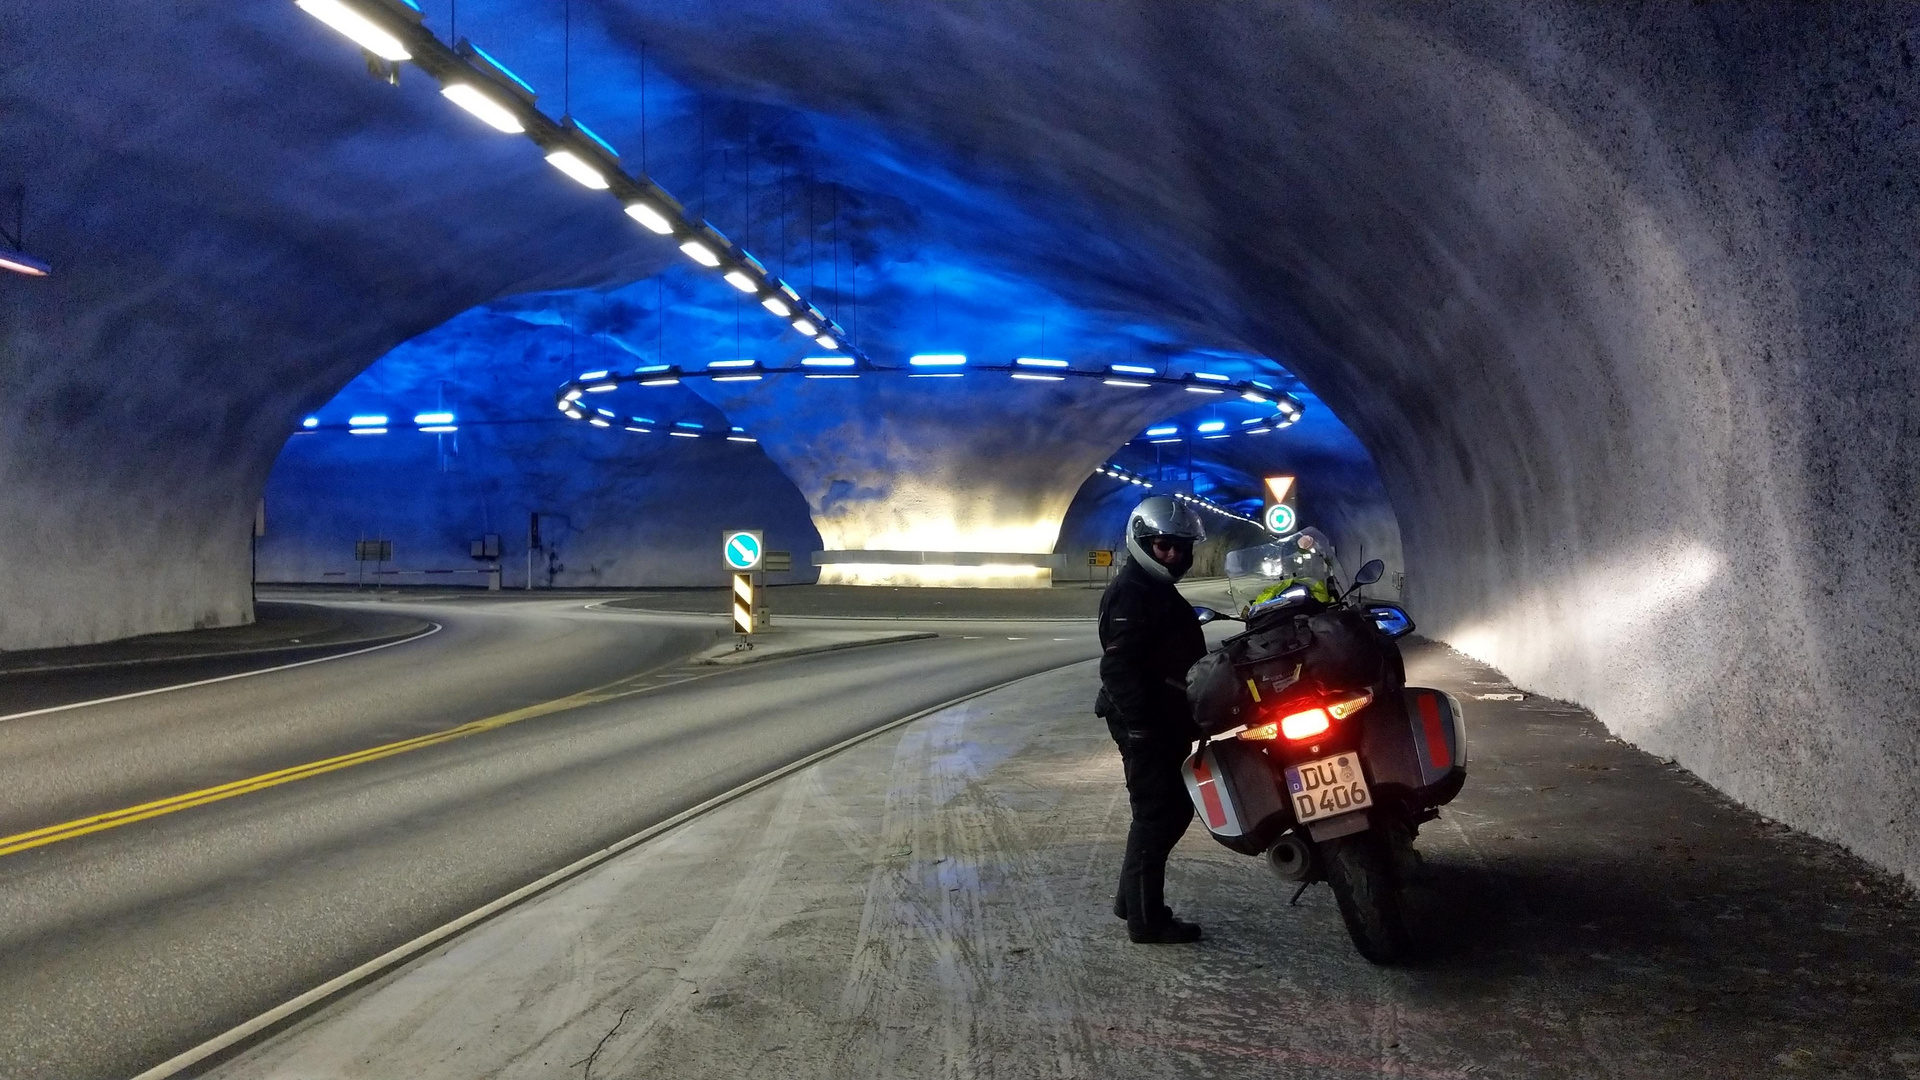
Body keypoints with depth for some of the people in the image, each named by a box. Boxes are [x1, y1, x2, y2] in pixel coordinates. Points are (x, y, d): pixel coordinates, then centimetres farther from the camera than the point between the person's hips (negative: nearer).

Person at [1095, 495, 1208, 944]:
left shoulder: (1160, 590, 19)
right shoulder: (1132, 592, -14)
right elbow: (1119, 665, -23)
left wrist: (1192, 716, 25)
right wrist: (1141, 724, -28)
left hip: (1166, 721, 10)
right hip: (1145, 723, -10)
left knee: (1173, 809, 15)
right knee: (1157, 814, -7)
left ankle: (1131, 897, 25)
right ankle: (1146, 919, -1)